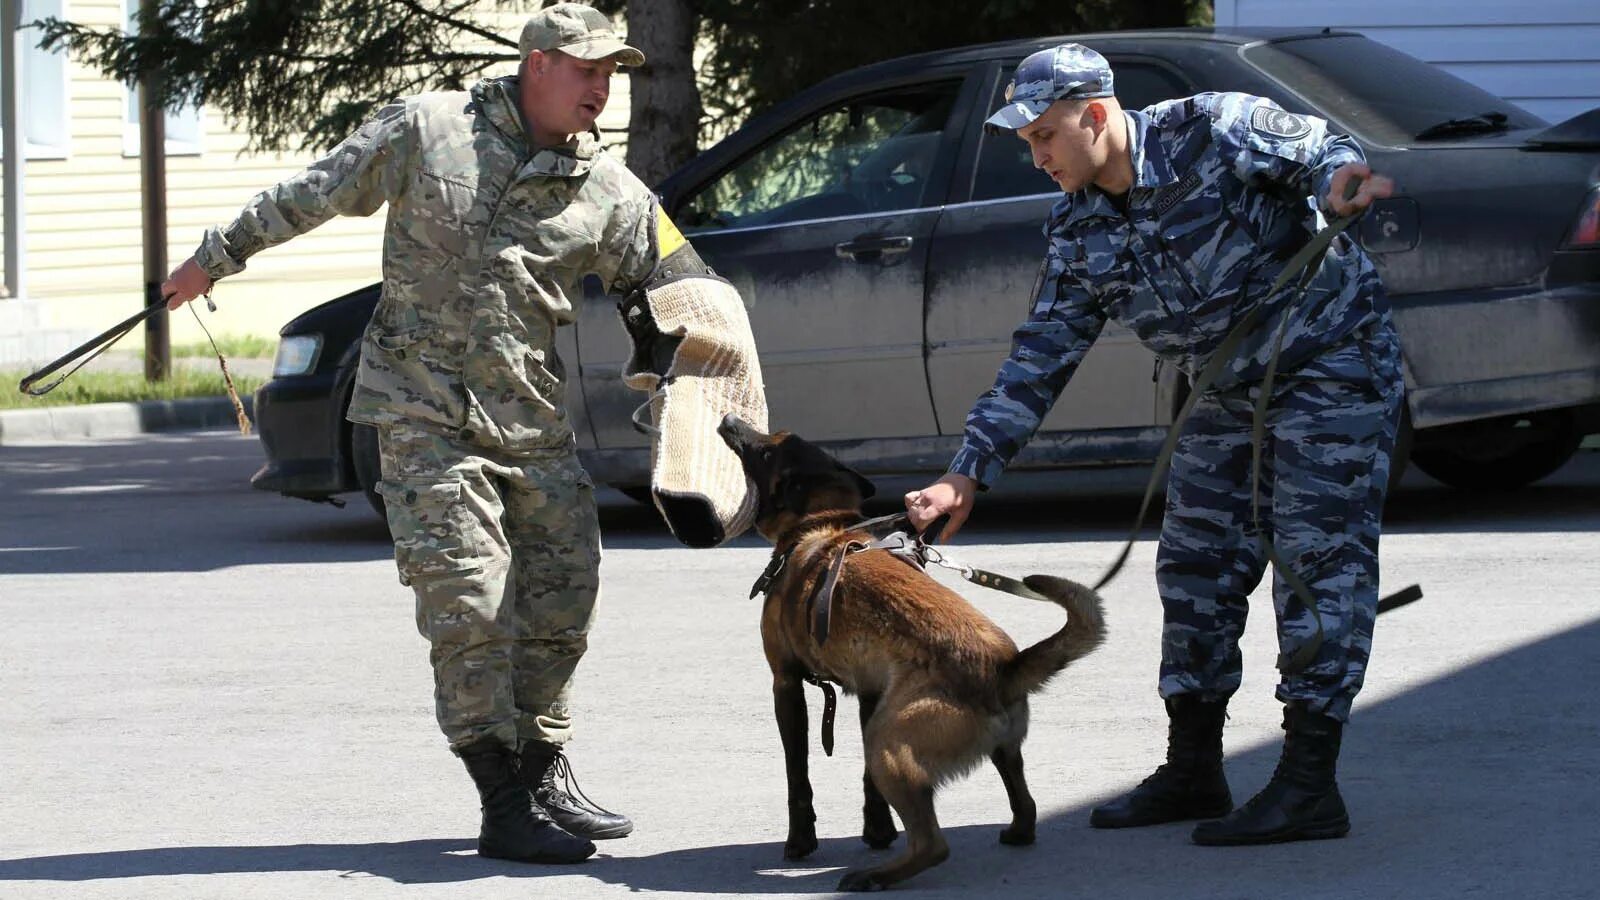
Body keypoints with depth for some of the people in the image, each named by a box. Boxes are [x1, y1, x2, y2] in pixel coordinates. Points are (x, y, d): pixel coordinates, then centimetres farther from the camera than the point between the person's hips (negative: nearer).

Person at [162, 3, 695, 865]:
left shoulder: (611, 194, 4)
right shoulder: (426, 129, -4)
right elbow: (313, 193, 5)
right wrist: (219, 255, 12)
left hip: (534, 419, 5)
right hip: (427, 412, -5)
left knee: (561, 597, 7)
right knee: (469, 600, -11)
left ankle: (545, 777, 24)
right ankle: (505, 809, -8)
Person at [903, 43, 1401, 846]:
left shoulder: (1214, 131, -20)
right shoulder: (1077, 231, 0)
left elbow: (1321, 151, -17)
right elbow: (1040, 358, 2)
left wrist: (1338, 181, -44)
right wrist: (969, 471, -4)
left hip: (1330, 364, -8)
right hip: (1229, 390, 8)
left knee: (1318, 555, -11)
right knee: (1195, 561, 7)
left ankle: (1309, 786, -14)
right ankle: (1193, 772, 18)